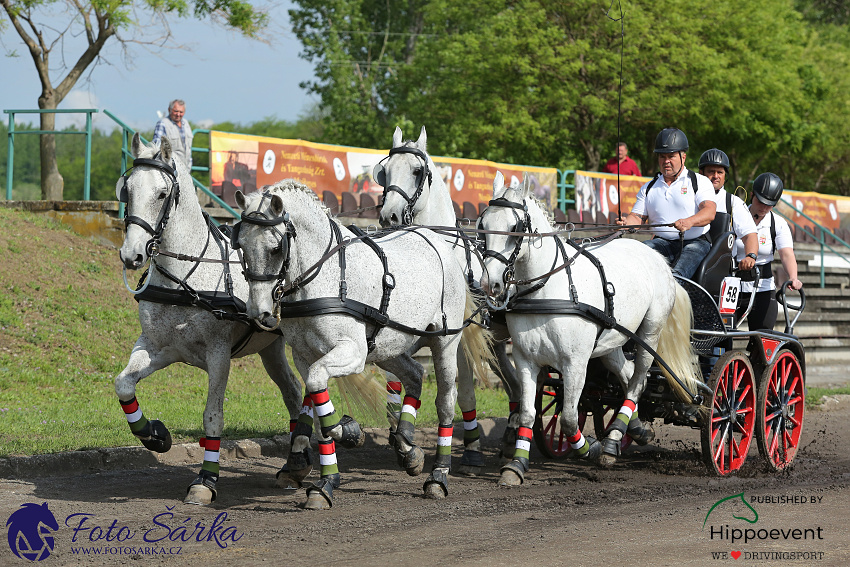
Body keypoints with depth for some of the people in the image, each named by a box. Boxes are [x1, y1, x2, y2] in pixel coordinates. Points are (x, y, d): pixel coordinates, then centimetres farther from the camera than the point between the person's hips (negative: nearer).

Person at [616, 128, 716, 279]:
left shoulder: (700, 182, 8)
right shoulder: (649, 188, 21)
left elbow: (709, 212, -7)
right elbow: (638, 217, 15)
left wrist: (689, 222, -29)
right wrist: (626, 223, -12)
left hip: (695, 242, -4)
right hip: (663, 242, 4)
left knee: (678, 273, -36)